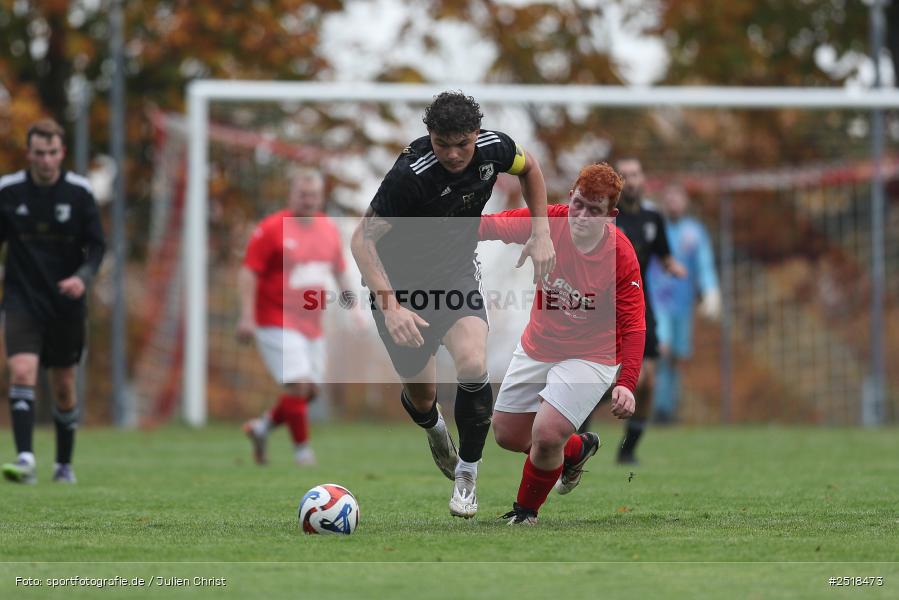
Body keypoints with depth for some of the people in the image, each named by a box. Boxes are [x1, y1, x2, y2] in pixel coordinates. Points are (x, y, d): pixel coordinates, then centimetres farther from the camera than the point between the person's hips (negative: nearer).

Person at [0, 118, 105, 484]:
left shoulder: (79, 192, -4)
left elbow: (96, 245, -1)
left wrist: (83, 277, -19)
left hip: (66, 303, 1)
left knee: (64, 387, 9)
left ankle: (64, 464, 27)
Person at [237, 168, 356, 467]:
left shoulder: (329, 230, 9)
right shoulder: (272, 229, -10)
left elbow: (338, 268, 23)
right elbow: (248, 273, -12)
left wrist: (345, 288, 4)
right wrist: (247, 317, -18)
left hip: (311, 324, 7)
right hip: (276, 322, -7)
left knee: (310, 391, 6)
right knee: (299, 385, -17)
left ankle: (263, 425, 26)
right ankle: (301, 447, -2)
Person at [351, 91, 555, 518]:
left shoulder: (493, 148, -15)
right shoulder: (410, 174, -31)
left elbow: (528, 167, 10)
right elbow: (363, 239, -29)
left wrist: (541, 233, 2)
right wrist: (390, 305, -39)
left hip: (458, 274, 3)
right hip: (401, 281, -3)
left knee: (473, 367, -22)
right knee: (422, 395, 7)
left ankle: (467, 473, -2)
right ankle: (434, 429, 47)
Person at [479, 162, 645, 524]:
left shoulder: (621, 256, -24)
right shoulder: (549, 221, -17)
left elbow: (633, 327, -21)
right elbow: (493, 226, -7)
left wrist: (626, 384, -33)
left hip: (590, 357, -5)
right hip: (537, 348, 5)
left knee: (546, 433, -21)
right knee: (507, 434, 12)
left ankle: (526, 511, 9)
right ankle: (578, 448, 43)